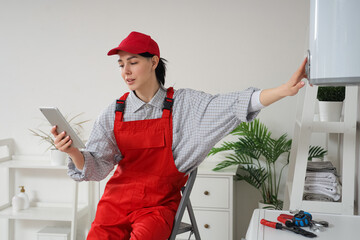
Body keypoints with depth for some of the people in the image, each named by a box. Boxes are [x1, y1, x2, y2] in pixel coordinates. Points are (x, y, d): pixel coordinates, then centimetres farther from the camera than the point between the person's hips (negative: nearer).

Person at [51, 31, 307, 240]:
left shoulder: (183, 104, -1)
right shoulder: (114, 113, 4)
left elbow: (235, 104, -8)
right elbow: (93, 167, 2)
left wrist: (285, 89, -19)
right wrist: (73, 151, -20)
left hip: (158, 205, -2)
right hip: (117, 201, 2)